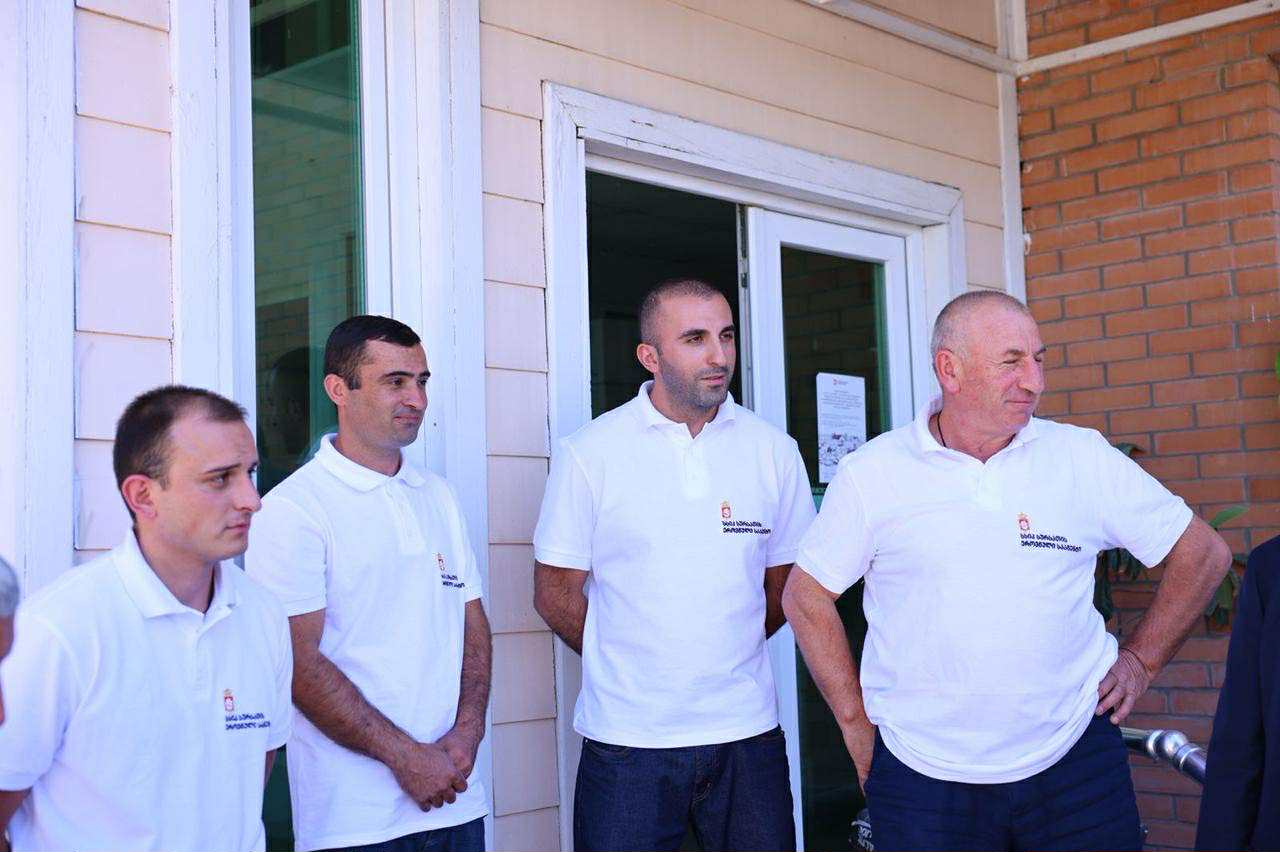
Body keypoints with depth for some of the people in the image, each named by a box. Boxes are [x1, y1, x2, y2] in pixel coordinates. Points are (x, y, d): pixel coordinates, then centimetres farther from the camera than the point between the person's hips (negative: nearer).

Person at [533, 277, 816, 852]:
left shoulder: (773, 450, 4)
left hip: (747, 734, 2)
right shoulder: (588, 453, -4)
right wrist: (629, 665, 6)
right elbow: (555, 594, 1)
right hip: (628, 737, -2)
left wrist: (724, 657, 10)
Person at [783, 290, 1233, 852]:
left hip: (1073, 759, 1)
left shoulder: (1084, 458, 0)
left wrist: (1141, 659, 6)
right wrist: (856, 722, 3)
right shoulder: (870, 474, -3)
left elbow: (1204, 554, 9)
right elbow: (805, 596, 4)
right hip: (923, 777, -1)